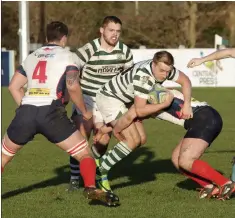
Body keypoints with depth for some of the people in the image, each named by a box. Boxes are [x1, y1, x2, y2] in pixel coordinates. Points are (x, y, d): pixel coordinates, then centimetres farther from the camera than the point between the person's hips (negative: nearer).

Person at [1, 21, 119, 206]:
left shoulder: (32, 56, 23)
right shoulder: (67, 56, 8)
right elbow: (72, 87, -7)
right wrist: (84, 112, 5)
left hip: (26, 111, 4)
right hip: (50, 112, -4)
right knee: (84, 153, 5)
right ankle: (91, 189, -14)